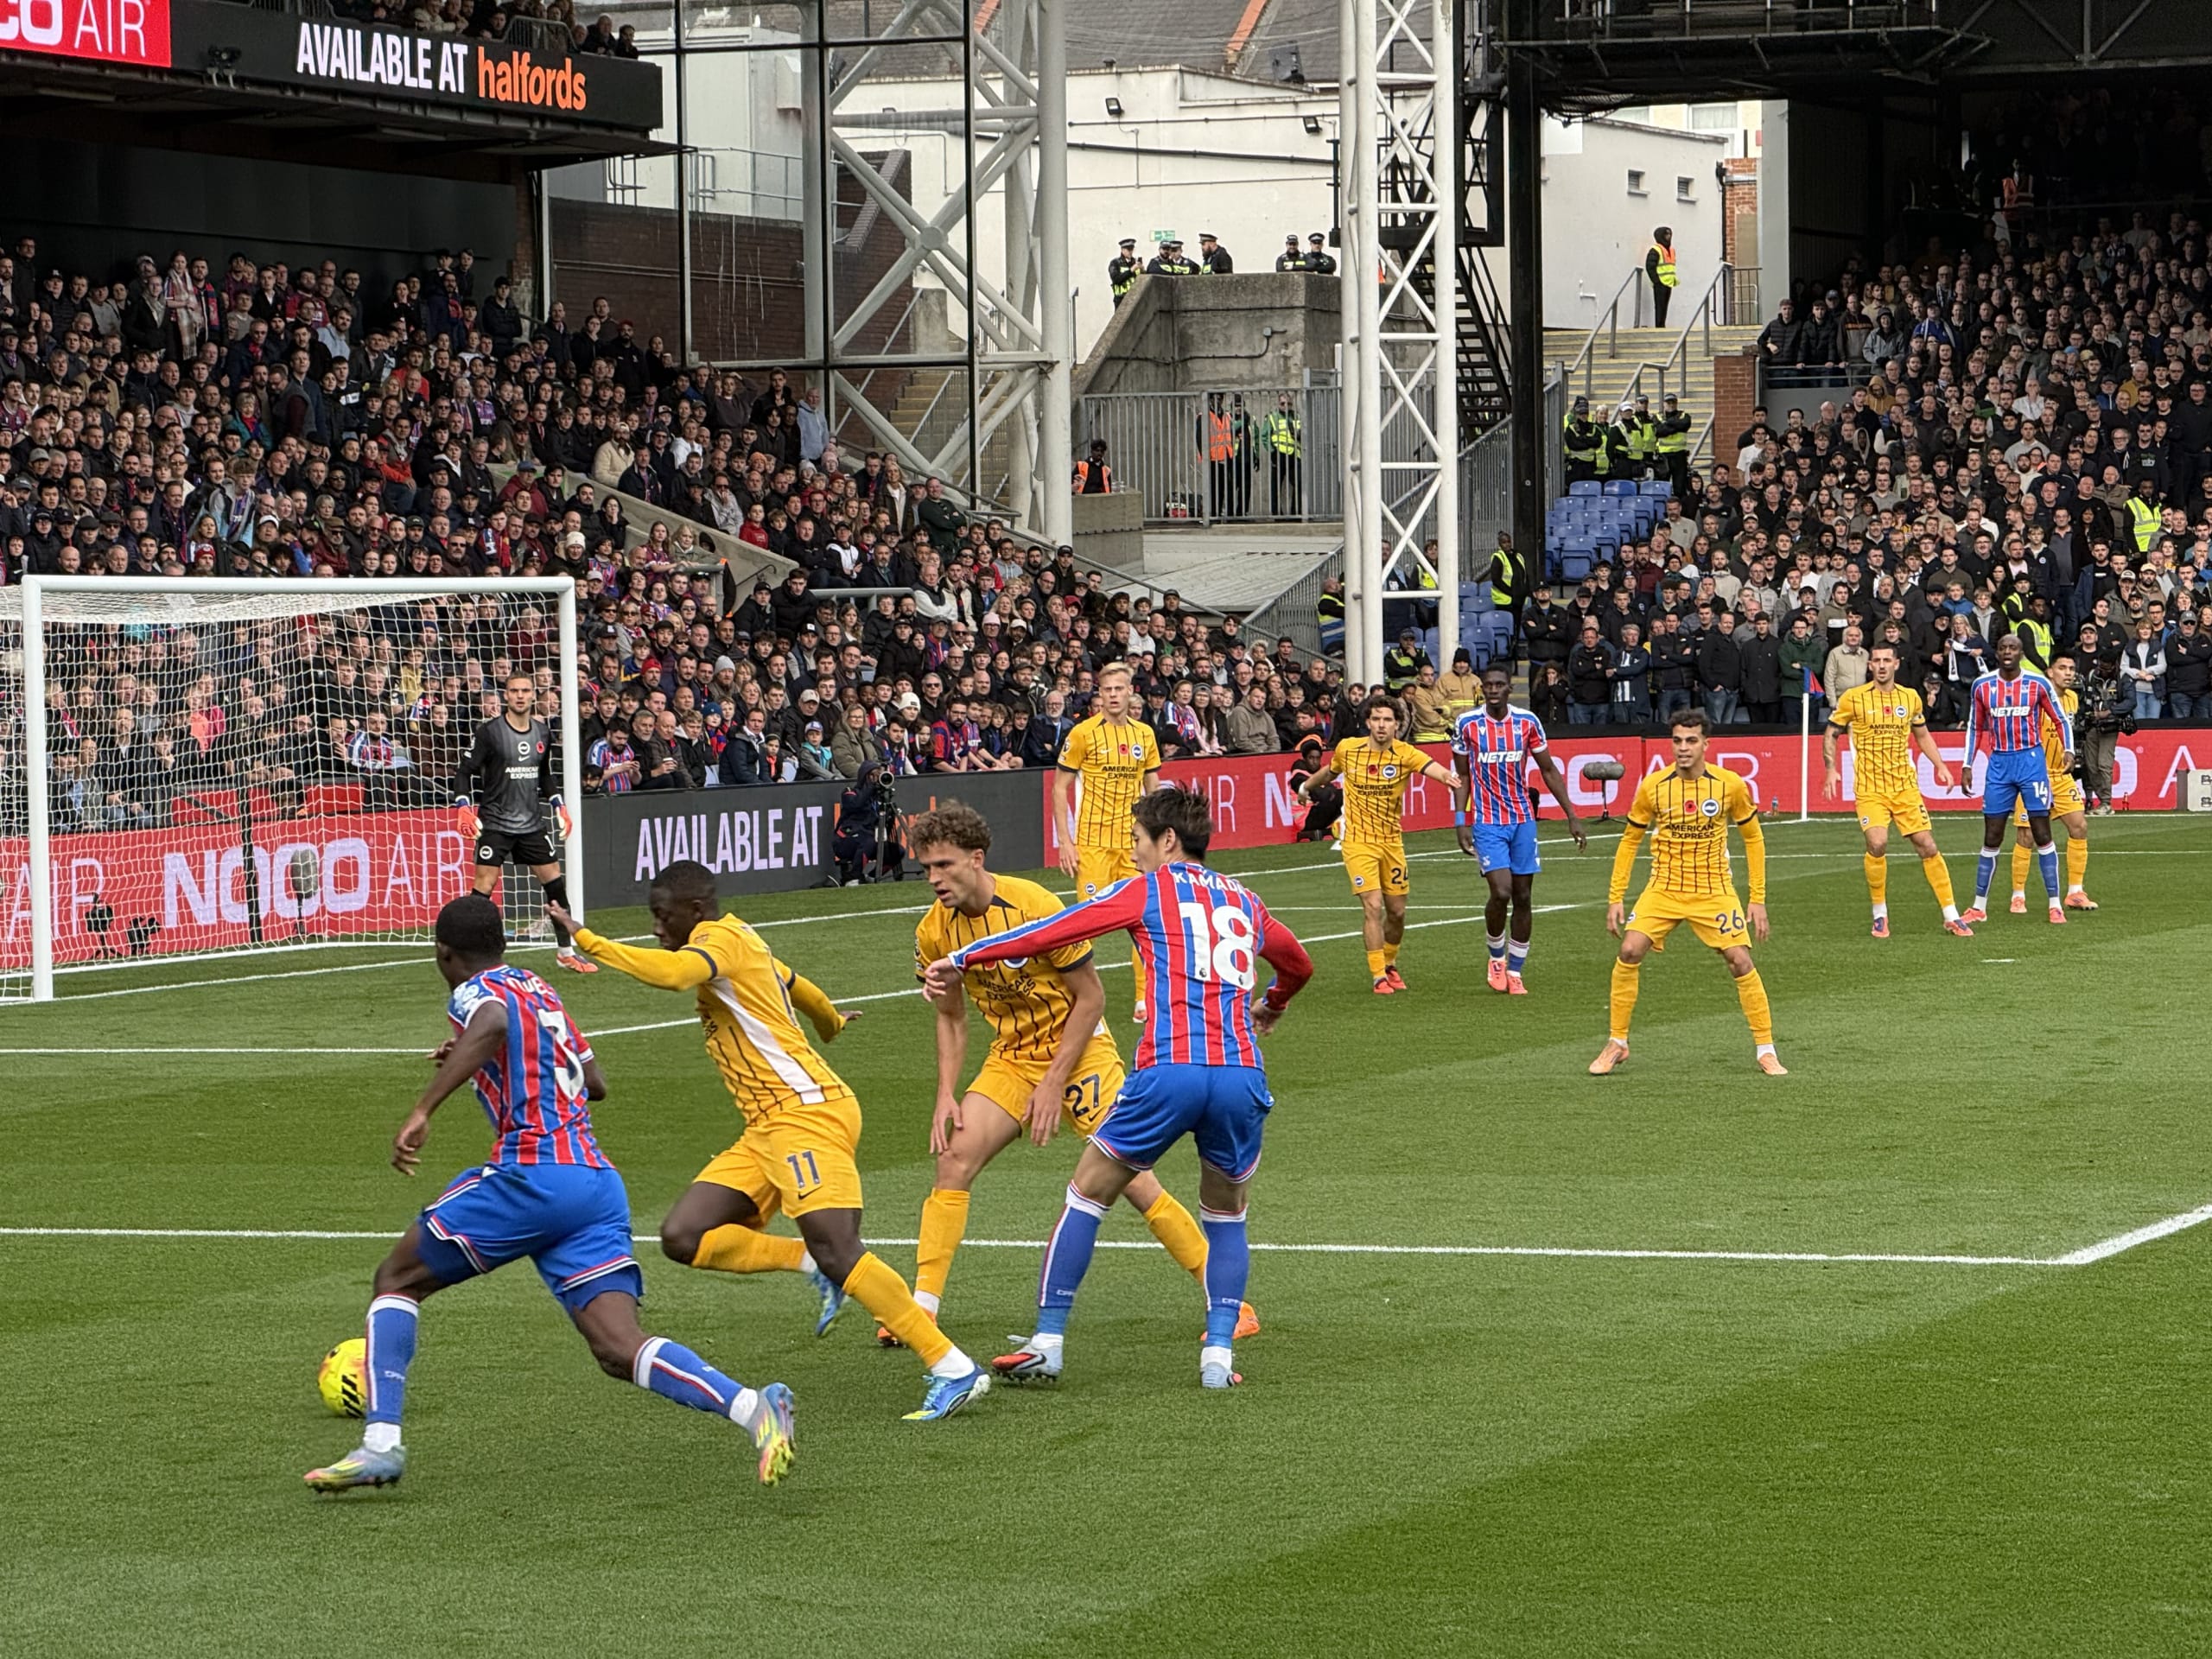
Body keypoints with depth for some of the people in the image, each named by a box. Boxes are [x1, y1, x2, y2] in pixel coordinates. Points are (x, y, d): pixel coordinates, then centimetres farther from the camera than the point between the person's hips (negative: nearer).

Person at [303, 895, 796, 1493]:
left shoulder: (476, 992, 2)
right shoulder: (541, 991, 26)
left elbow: (492, 1026, -24)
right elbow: (594, 1083, 37)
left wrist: (423, 1109, -29)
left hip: (531, 1175, -6)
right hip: (599, 1184, 6)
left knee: (397, 1280, 14)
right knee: (620, 1351, -5)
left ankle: (381, 1443, 2)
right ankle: (753, 1407, -30)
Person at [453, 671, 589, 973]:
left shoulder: (543, 732, 8)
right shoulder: (490, 732, -8)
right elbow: (465, 772, -7)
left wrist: (559, 807, 15)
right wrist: (464, 808, -19)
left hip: (531, 823, 5)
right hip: (495, 822, -5)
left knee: (554, 881, 6)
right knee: (485, 883, -11)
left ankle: (566, 951, 19)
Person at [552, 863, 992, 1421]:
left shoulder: (722, 937, -8)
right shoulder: (741, 945, 22)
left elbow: (672, 973, -30)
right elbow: (794, 984, 42)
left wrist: (587, 940, -24)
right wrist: (830, 1021, 62)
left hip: (807, 1110, -10)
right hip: (767, 1129, 10)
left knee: (837, 1251, -21)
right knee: (683, 1237, -2)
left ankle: (955, 1369, -19)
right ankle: (811, 1263, 3)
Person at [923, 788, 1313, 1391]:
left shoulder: (1149, 890, 9)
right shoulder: (1244, 901, 23)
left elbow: (1054, 930, 3)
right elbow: (1299, 964, 41)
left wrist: (962, 958, 8)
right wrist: (1269, 1007, 62)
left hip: (1169, 1070, -4)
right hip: (1243, 1075, 4)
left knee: (1087, 1193, 13)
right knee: (1226, 1216, 23)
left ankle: (1047, 1342, 12)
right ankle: (1218, 1353, 7)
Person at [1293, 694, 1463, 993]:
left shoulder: (1404, 754, -11)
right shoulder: (1347, 749, -6)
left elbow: (1434, 768, -31)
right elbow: (1330, 770, 18)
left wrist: (1449, 779, -55)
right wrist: (1306, 786, 35)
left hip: (1392, 842, 2)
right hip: (1358, 842, -2)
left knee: (1396, 911, 9)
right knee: (1373, 906, -15)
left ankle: (1390, 965, 35)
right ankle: (1378, 976, -7)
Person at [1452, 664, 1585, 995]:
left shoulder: (1528, 722, -1)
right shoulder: (1467, 724, -5)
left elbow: (1549, 771, 8)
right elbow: (1462, 776, 4)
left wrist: (1572, 817, 4)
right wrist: (1461, 823, -4)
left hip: (1523, 819, 3)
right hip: (1487, 821, -3)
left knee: (1523, 897, 3)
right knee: (1501, 891, -17)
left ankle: (1515, 972, 15)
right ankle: (1496, 957, 8)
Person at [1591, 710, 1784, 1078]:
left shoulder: (1730, 785, -8)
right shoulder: (1652, 787, -6)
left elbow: (1753, 839, 4)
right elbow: (1630, 841, 6)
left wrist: (1758, 899, 1)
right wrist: (1615, 898, 1)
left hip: (1715, 891, -1)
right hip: (1663, 890, 1)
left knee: (1741, 962, -10)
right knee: (1629, 953, -13)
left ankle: (1765, 1050, 5)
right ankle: (1616, 1043, 3)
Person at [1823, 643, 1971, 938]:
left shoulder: (1910, 697, 7)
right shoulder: (1853, 698, -2)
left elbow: (1922, 735, 21)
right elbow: (1830, 735, 6)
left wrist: (1940, 766, 11)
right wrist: (1831, 770, -8)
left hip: (1905, 786, 3)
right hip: (1870, 788, -3)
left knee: (1928, 846, -1)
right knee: (1877, 845, -20)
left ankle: (1951, 917, 8)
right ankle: (1880, 915, 0)